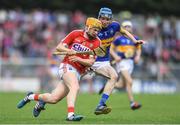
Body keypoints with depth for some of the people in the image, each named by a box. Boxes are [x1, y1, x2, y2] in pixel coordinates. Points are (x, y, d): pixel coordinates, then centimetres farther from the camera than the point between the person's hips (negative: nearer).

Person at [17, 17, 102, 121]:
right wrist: (68, 50, -18)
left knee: (53, 99, 1)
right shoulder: (76, 34, -1)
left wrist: (78, 59, -22)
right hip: (67, 66, -3)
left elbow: (90, 62, -5)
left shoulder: (96, 42, 0)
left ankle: (31, 97, 28)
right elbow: (59, 47, 2)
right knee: (75, 87, -34)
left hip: (78, 73, 3)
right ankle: (71, 114, -41)